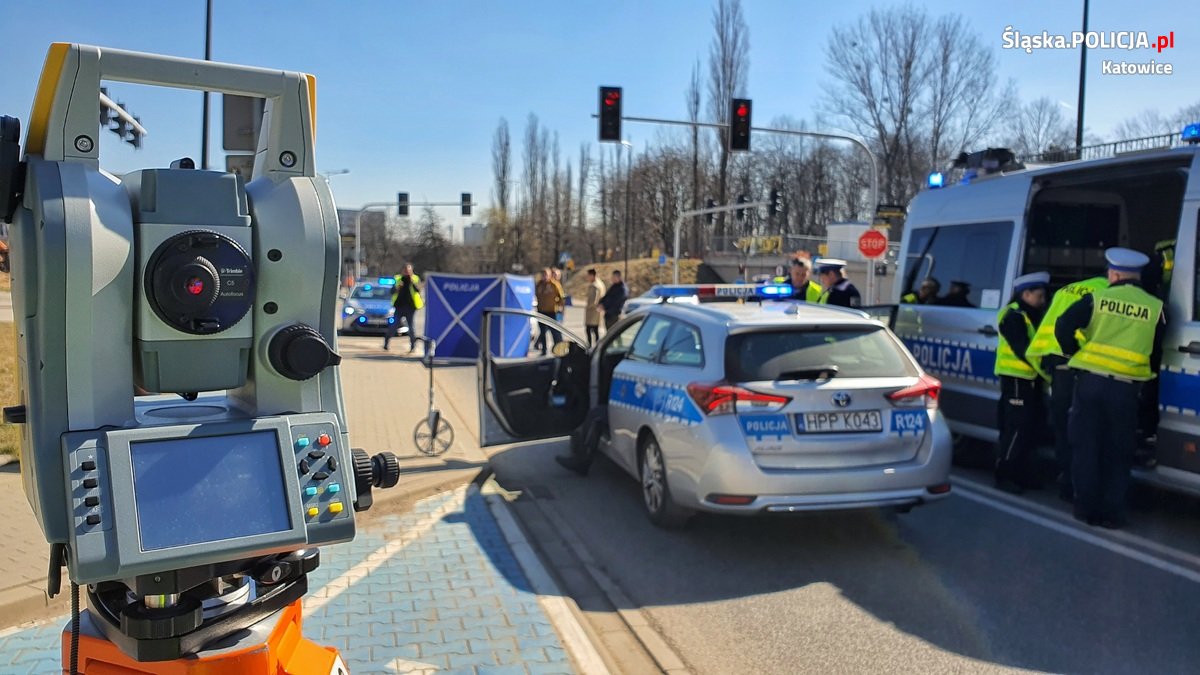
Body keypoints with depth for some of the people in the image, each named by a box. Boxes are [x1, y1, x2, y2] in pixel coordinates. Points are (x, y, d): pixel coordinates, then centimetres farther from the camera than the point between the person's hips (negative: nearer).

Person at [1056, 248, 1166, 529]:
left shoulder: (1097, 299, -1)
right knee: (1117, 454, 9)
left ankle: (1086, 508, 13)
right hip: (1125, 388, 0)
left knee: (1085, 447, 9)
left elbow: (1063, 328, -9)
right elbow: (1156, 353, 8)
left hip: (1090, 382, 0)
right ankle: (1111, 513, 12)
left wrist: (1076, 353, 7)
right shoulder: (1155, 307, 2)